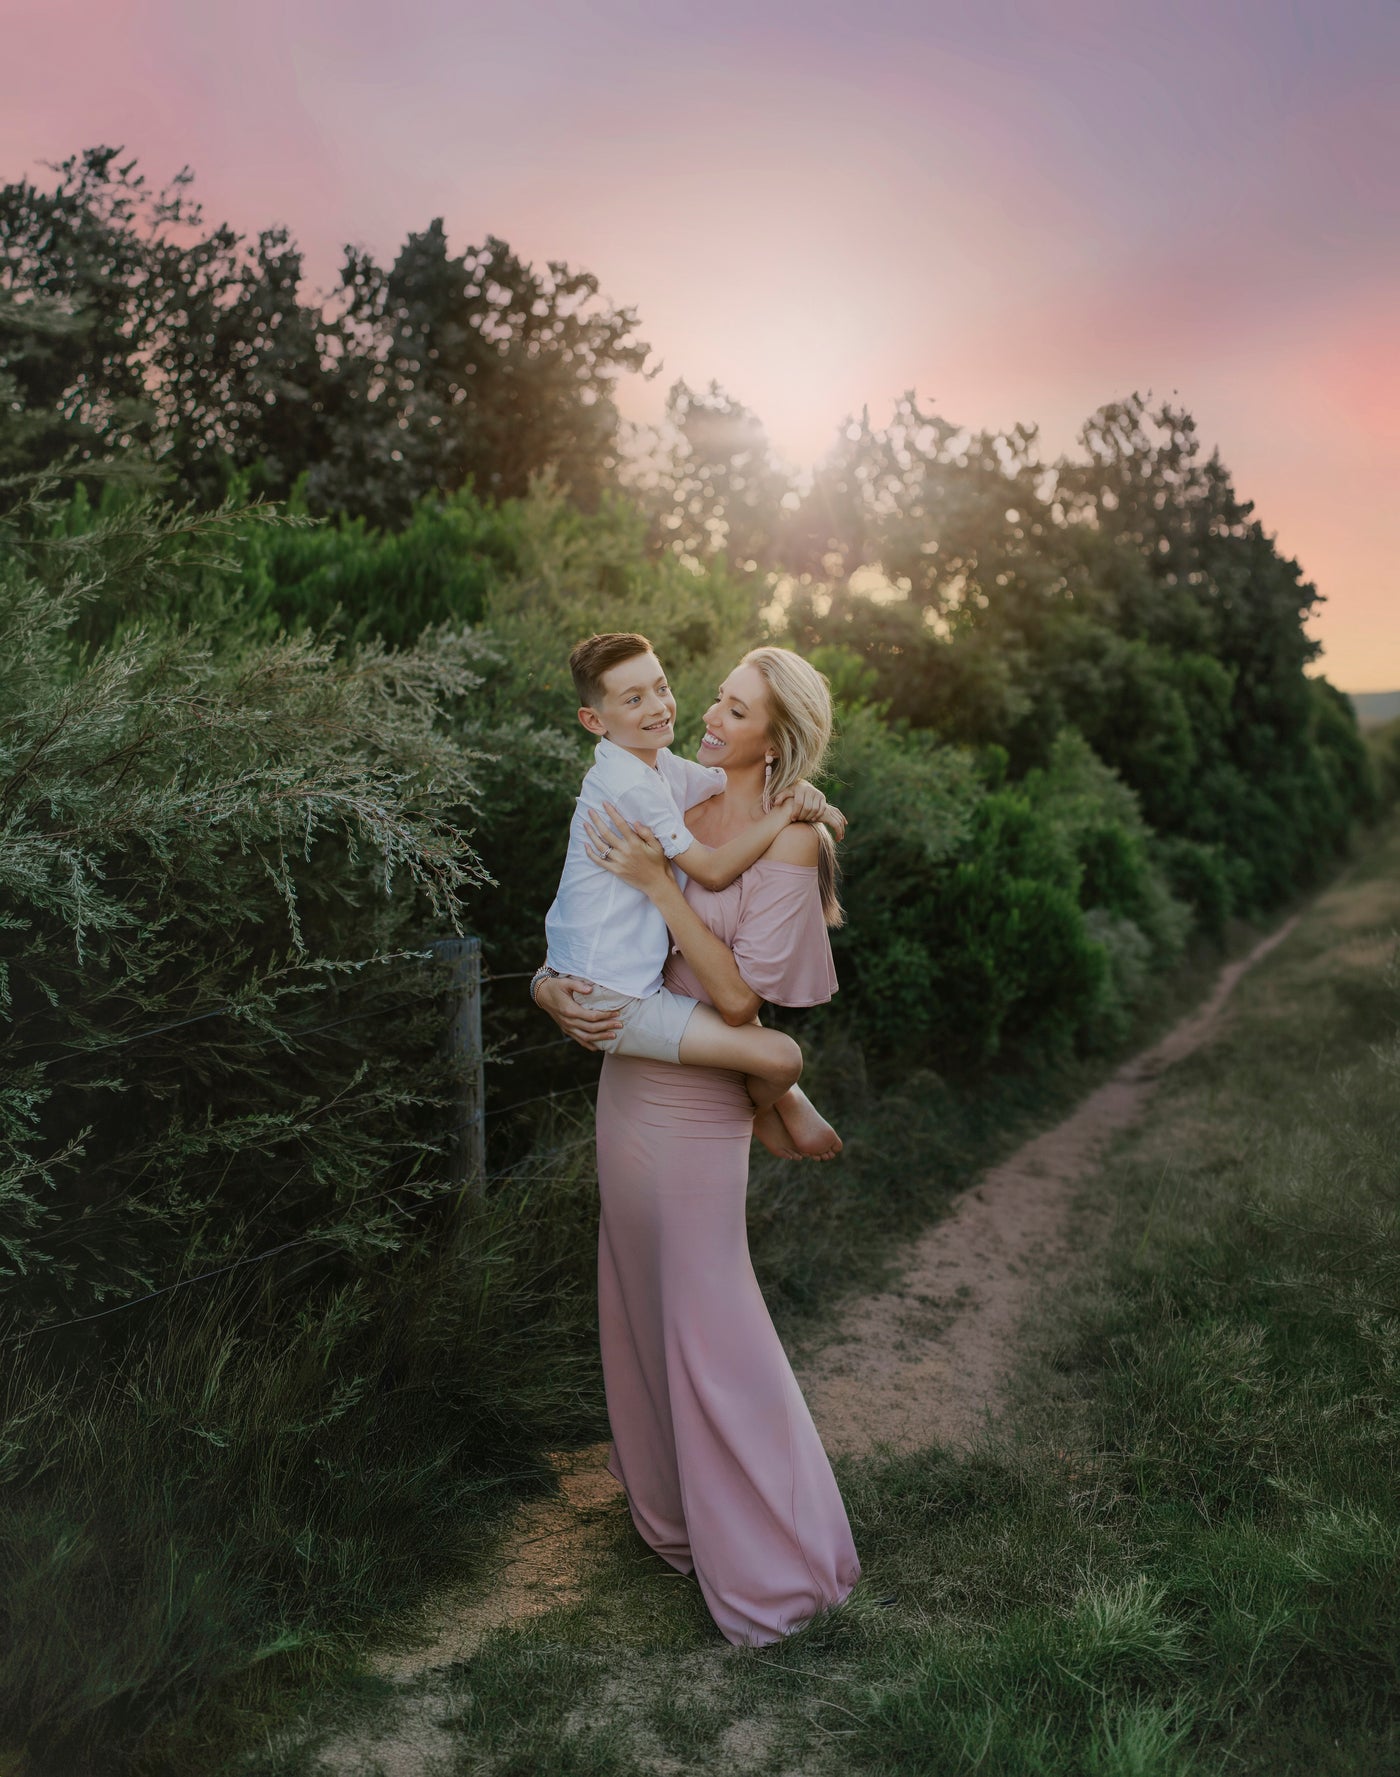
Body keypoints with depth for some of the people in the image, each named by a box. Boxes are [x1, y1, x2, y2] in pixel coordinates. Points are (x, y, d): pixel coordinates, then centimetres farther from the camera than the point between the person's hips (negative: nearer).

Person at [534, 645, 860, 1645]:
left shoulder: (789, 841, -14)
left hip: (695, 1103, -7)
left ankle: (776, 1563, 18)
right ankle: (672, 1513, 40)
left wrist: (658, 884, -23)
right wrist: (561, 996, -7)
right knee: (639, 1305, 19)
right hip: (627, 1081, 7)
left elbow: (740, 994, -20)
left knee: (706, 1321, 0)